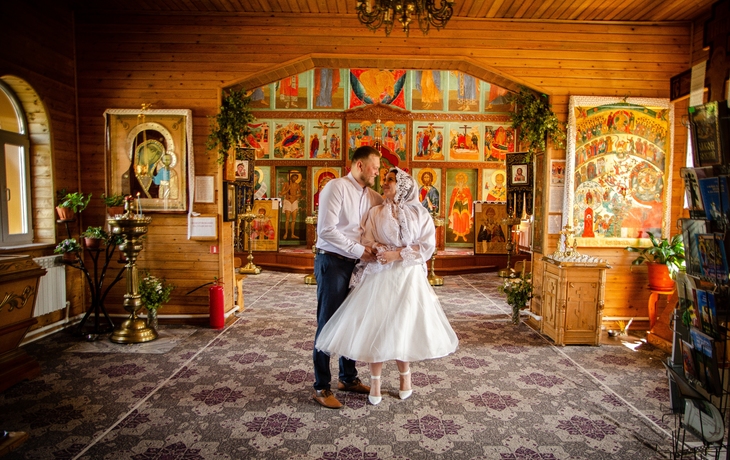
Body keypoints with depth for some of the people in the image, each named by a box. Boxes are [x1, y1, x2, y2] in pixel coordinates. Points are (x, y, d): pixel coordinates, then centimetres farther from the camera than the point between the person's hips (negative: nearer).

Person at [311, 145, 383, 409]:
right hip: (332, 262, -7)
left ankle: (348, 378, 30)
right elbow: (326, 230, -19)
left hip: (355, 264, 7)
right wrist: (359, 250, -18)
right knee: (328, 323, 1)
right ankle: (321, 387, 14)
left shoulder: (372, 197, 9)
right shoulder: (336, 187, -12)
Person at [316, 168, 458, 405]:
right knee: (376, 327, 0)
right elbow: (367, 241, -1)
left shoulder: (420, 214, 3)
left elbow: (427, 245, -4)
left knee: (404, 327, 6)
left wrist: (397, 254, -13)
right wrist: (379, 249, -21)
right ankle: (375, 381, 16)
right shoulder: (375, 212, 7)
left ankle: (405, 376, 29)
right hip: (379, 276, 1)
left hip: (408, 278, 0)